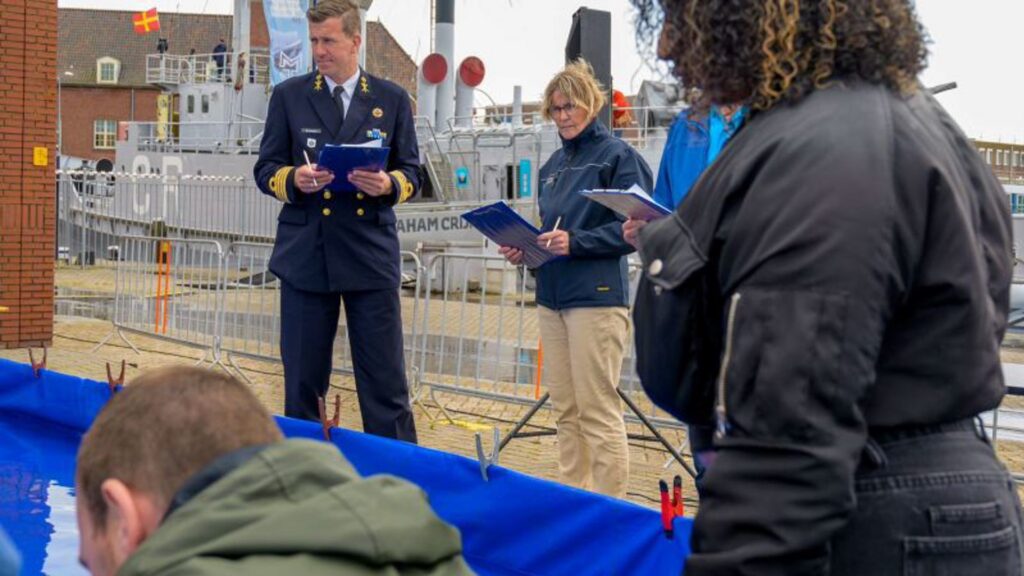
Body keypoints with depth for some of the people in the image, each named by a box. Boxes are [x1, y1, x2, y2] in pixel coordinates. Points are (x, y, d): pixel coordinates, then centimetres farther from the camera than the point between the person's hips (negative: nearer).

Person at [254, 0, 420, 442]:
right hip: (306, 256, 1)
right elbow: (265, 170, 7)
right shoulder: (289, 96, 7)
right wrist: (293, 179, -15)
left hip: (372, 256, 0)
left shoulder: (392, 100, 7)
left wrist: (388, 184, -15)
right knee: (302, 382, 7)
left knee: (385, 381, 1)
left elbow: (411, 174, 8)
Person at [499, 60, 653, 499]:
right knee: (565, 410, 10)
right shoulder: (554, 164, 18)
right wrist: (524, 249, 4)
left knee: (598, 412, -6)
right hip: (552, 296, 8)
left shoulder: (617, 155, -4)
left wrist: (575, 242, -21)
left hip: (596, 297, -7)